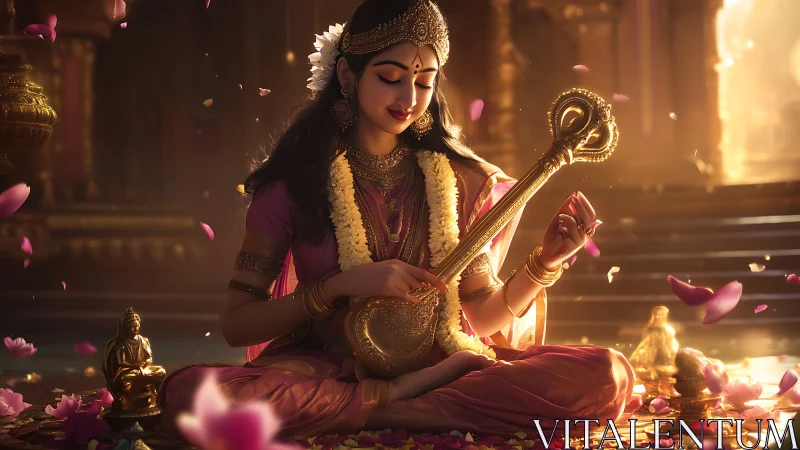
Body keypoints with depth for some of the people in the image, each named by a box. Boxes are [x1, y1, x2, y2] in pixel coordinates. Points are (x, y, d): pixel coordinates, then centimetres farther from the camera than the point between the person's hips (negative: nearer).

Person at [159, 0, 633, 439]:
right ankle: (407, 398, -21)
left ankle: (382, 408, -21)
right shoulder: (294, 180, -1)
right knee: (189, 391, -32)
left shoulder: (461, 181, 6)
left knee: (606, 373, -24)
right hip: (329, 370, -2)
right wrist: (340, 285, -15)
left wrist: (545, 262, -9)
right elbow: (236, 324, -2)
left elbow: (481, 314, 9)